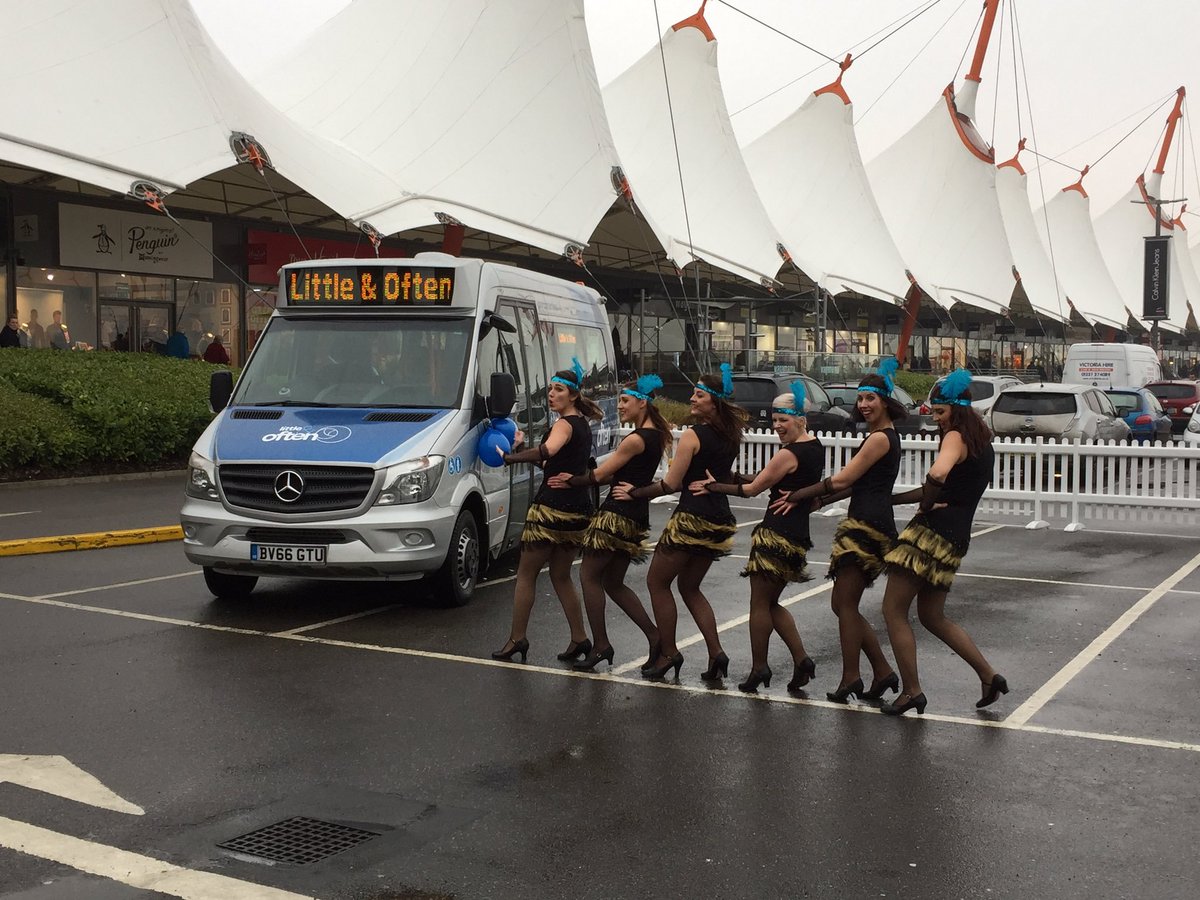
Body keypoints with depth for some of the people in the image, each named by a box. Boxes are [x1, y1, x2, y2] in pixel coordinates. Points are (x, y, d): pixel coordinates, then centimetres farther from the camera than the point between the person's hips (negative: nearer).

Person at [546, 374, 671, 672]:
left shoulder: (636, 439, -16)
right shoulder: (657, 435, 12)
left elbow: (601, 474, -12)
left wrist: (571, 481, 4)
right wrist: (576, 479, 5)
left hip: (617, 513, -9)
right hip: (637, 516, 9)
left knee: (589, 575, 2)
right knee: (614, 583, 16)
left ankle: (600, 644, 3)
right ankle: (655, 637, 9)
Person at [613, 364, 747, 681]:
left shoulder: (693, 435, -13)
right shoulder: (730, 436, 9)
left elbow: (671, 484, -10)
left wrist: (634, 493, 1)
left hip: (692, 518, -8)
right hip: (719, 521, 8)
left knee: (657, 582, 8)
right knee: (690, 587, 19)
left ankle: (669, 653, 10)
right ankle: (716, 653, 9)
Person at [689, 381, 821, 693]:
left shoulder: (789, 454, -15)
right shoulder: (815, 446, 11)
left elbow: (751, 489, -10)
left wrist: (714, 487, -1)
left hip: (777, 533, -9)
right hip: (798, 535, 9)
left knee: (759, 603, 2)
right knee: (771, 603, 17)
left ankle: (759, 668, 9)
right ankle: (801, 660, 10)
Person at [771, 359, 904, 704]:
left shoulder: (879, 438, -11)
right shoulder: (886, 436, 20)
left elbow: (841, 481, -13)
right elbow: (853, 485, 17)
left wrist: (797, 495, -5)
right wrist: (808, 500, 9)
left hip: (866, 526, -10)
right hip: (874, 524, 10)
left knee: (845, 604, -4)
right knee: (844, 605, 13)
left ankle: (850, 678, 1)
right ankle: (882, 673, 14)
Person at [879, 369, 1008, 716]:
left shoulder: (955, 437, -10)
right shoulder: (982, 444, 19)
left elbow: (937, 475, -33)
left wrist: (926, 505, -14)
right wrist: (892, 499, 26)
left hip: (933, 530, -10)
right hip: (956, 539, 10)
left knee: (894, 611, 0)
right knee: (932, 616, 20)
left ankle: (911, 691, 2)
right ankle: (989, 676, 17)